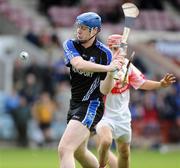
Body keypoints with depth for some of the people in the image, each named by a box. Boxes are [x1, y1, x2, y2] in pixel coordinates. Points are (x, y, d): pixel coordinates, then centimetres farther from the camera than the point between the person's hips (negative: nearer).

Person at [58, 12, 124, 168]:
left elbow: (104, 90, -13)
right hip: (75, 104, 7)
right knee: (79, 152, 23)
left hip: (91, 106, -7)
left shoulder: (104, 53, -11)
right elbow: (79, 64, -25)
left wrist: (112, 72, -31)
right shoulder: (70, 45, -2)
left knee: (64, 149, -22)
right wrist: (107, 68, -36)